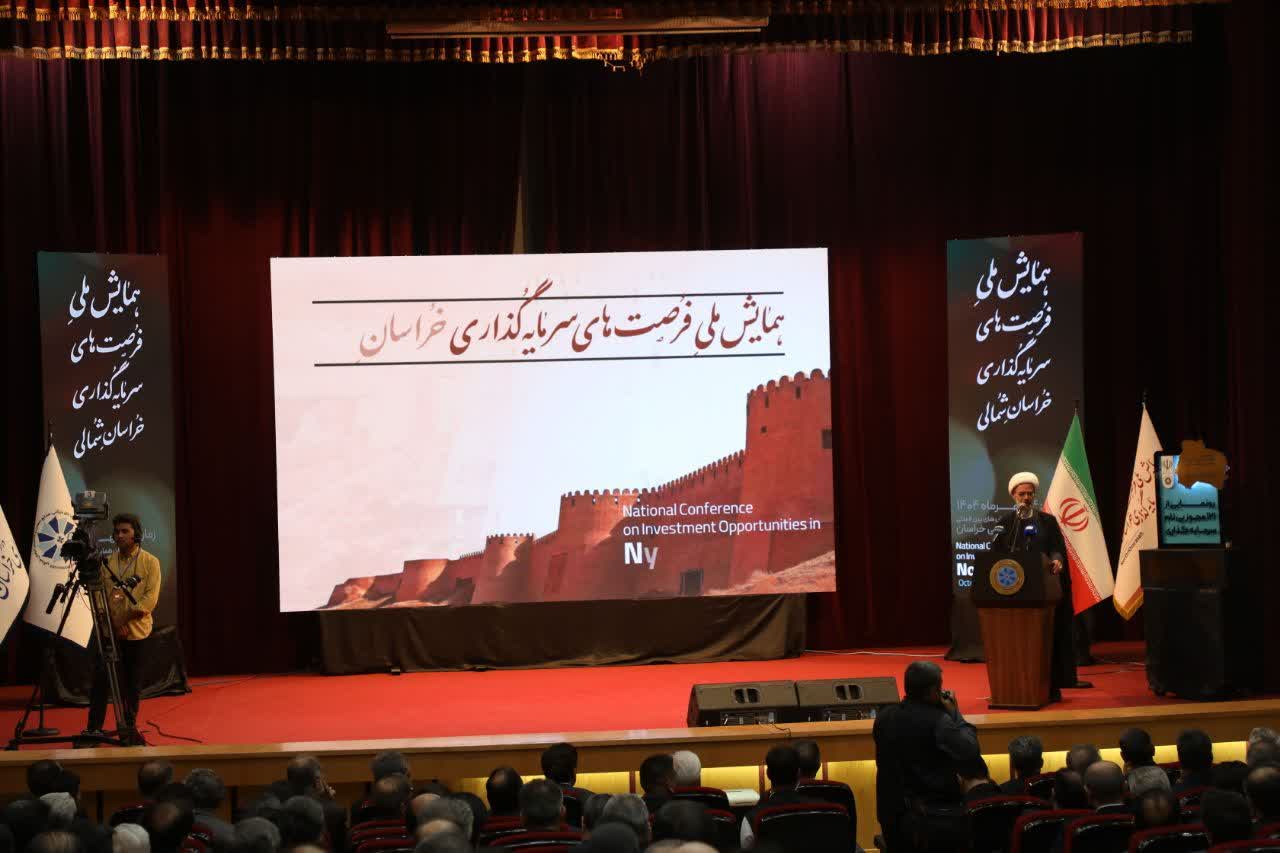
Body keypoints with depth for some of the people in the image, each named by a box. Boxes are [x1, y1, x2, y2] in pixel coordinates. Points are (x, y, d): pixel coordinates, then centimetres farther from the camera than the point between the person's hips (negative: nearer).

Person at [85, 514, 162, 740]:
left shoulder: (150, 562, -1)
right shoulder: (107, 562, 7)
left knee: (132, 684, 5)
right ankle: (94, 728, -6)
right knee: (100, 678, -8)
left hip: (136, 632, -1)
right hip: (108, 631, 1)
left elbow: (150, 599, -9)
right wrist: (114, 624, -10)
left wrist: (123, 619, -15)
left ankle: (128, 728, 16)